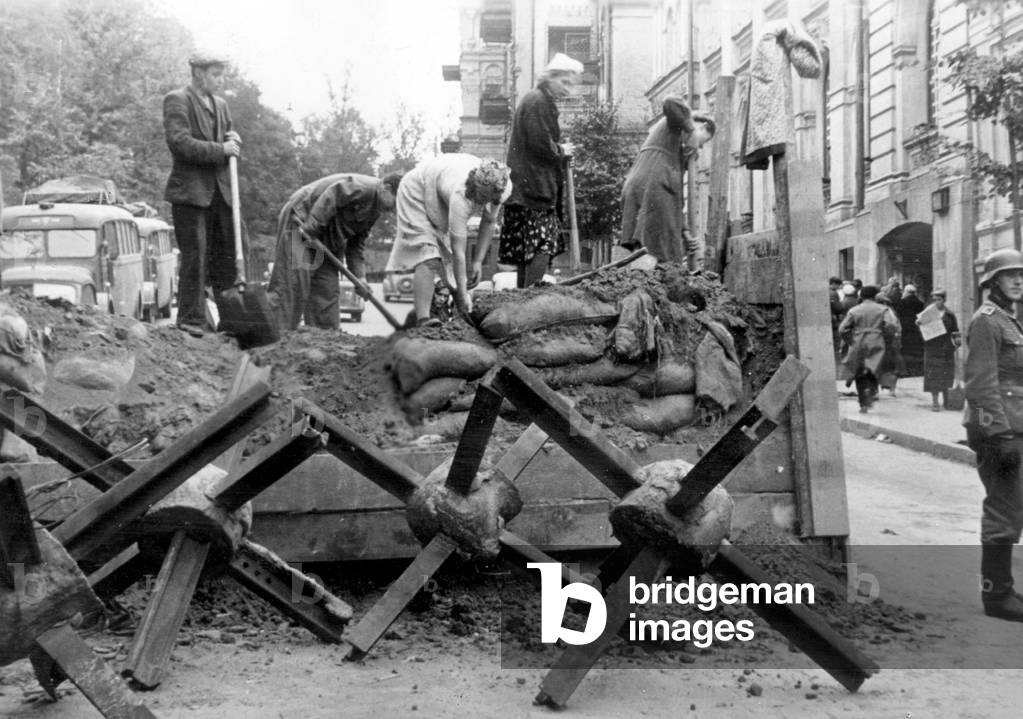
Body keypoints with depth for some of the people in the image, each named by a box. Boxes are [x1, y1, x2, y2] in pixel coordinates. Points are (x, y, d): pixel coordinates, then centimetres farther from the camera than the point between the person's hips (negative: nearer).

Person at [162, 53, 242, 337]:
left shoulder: (220, 103, 17)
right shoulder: (177, 100, -7)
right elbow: (180, 143, -17)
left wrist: (234, 140, 3)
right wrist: (220, 149, -17)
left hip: (220, 189, 7)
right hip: (190, 190, -7)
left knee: (227, 255, 8)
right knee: (194, 255, -7)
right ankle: (191, 319, -1)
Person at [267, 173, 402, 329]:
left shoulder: (374, 211, 11)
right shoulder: (364, 187, -19)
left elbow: (357, 244, 12)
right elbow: (329, 198, -28)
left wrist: (359, 276, 2)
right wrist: (311, 229, -29)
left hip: (325, 237, 10)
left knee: (327, 288, 4)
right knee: (294, 281, -17)